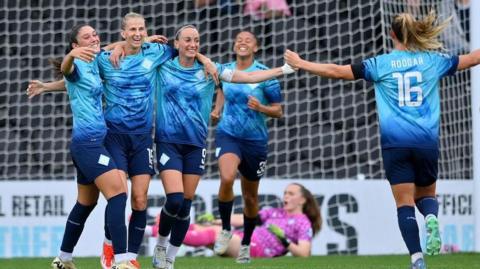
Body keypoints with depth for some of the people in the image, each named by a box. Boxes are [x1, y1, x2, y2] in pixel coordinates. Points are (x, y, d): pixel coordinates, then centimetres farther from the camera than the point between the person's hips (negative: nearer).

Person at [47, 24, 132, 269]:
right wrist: (71, 55, -60)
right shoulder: (78, 66, -11)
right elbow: (66, 69, -35)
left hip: (91, 143, 9)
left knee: (86, 203, 17)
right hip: (88, 141, -9)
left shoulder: (93, 64, 12)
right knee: (118, 194, -19)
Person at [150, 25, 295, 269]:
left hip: (195, 145, 2)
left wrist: (282, 70, 0)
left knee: (185, 205, 1)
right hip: (168, 142, -2)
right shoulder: (164, 67, 2)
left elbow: (247, 77, 5)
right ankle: (161, 244, 11)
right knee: (174, 200, -16)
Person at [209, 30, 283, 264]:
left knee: (250, 196, 11)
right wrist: (217, 108, 8)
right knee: (227, 178, -28)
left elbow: (278, 111, -4)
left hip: (255, 140, -1)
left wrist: (261, 108, -24)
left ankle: (246, 244, 32)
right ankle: (225, 230, -8)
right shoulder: (225, 70, 2)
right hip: (228, 135, 1)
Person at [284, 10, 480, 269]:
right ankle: (431, 218, -18)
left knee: (405, 203, 0)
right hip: (426, 141, 1)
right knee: (426, 195, 17)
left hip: (395, 143, -1)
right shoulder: (432, 61, 7)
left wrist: (301, 63, 12)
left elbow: (337, 71, 2)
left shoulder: (380, 64, 3)